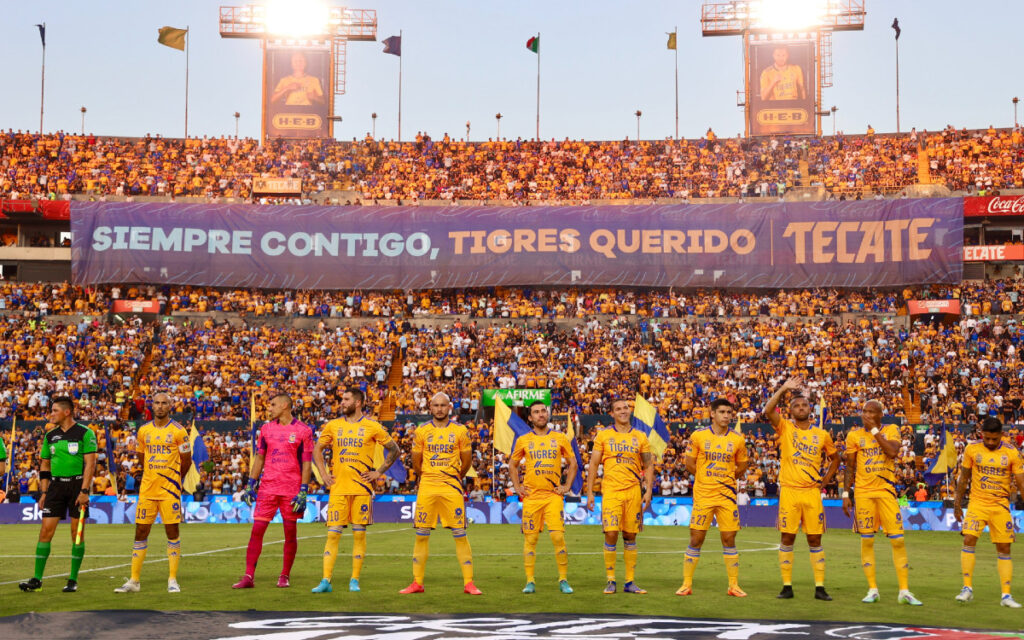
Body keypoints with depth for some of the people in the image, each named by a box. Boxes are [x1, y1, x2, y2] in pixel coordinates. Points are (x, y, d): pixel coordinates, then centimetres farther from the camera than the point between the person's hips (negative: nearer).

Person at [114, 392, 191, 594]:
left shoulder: (178, 431, -3)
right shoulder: (143, 431, 8)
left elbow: (186, 461, 4)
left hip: (169, 490, -3)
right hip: (147, 490, 3)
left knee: (172, 532, -1)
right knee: (140, 533, 3)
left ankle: (172, 580, 6)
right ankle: (134, 581, 9)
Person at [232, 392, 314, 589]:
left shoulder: (303, 430, -2)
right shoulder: (266, 429, 10)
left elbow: (307, 463, -3)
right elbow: (259, 457, 15)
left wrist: (303, 492, -9)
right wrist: (251, 484, 8)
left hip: (292, 489, -3)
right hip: (267, 488, 3)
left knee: (290, 533, 3)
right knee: (257, 530, -4)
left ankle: (285, 576, 15)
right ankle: (248, 577, -3)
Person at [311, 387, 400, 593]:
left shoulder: (372, 427, 1)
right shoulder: (333, 426, 8)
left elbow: (394, 450, 8)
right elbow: (317, 449, 19)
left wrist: (379, 472, 2)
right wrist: (324, 474, 8)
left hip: (361, 488, -1)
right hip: (338, 488, 2)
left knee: (359, 533, 1)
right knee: (333, 533, -3)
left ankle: (355, 580, 8)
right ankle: (326, 581, -3)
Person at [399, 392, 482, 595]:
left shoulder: (460, 431, 2)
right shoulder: (421, 431, 5)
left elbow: (466, 461, 10)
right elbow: (416, 463, 13)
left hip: (452, 489, -1)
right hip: (427, 489, 1)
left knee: (460, 534, -3)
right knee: (421, 535, 2)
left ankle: (468, 583, 0)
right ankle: (417, 583, 9)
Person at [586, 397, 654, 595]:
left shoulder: (640, 437, 9)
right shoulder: (603, 436, 6)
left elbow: (648, 466, 11)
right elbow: (593, 464, 6)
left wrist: (648, 490, -1)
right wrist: (589, 492, -1)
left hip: (633, 492, 2)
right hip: (611, 491, -2)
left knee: (630, 537, 5)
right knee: (611, 534, -10)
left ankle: (630, 582, 11)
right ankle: (610, 581, 1)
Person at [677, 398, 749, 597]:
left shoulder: (737, 439, 3)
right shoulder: (698, 436, -2)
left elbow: (742, 466, 14)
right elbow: (689, 463, 6)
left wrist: (726, 479, 9)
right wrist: (706, 478, 7)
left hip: (727, 496, 1)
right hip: (702, 496, -1)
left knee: (729, 539, 3)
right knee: (696, 539, 0)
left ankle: (734, 586, 11)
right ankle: (687, 584, 8)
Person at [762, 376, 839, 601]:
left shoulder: (822, 435, 8)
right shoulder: (785, 428, 2)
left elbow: (835, 458, 20)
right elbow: (768, 411, -15)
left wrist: (825, 481, 9)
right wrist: (784, 389, -13)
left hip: (812, 492, 1)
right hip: (789, 491, -1)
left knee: (815, 539, 3)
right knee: (787, 538, 1)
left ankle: (820, 587, 7)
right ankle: (787, 586, 8)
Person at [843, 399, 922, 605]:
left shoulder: (891, 430, 3)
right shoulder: (854, 435, 4)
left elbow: (893, 452, -17)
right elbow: (850, 467, 7)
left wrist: (875, 431, -13)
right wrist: (846, 494, 1)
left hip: (886, 491, -1)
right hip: (863, 493, 1)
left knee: (897, 540, -4)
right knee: (866, 540, 2)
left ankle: (904, 591, 2)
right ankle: (872, 590, 11)